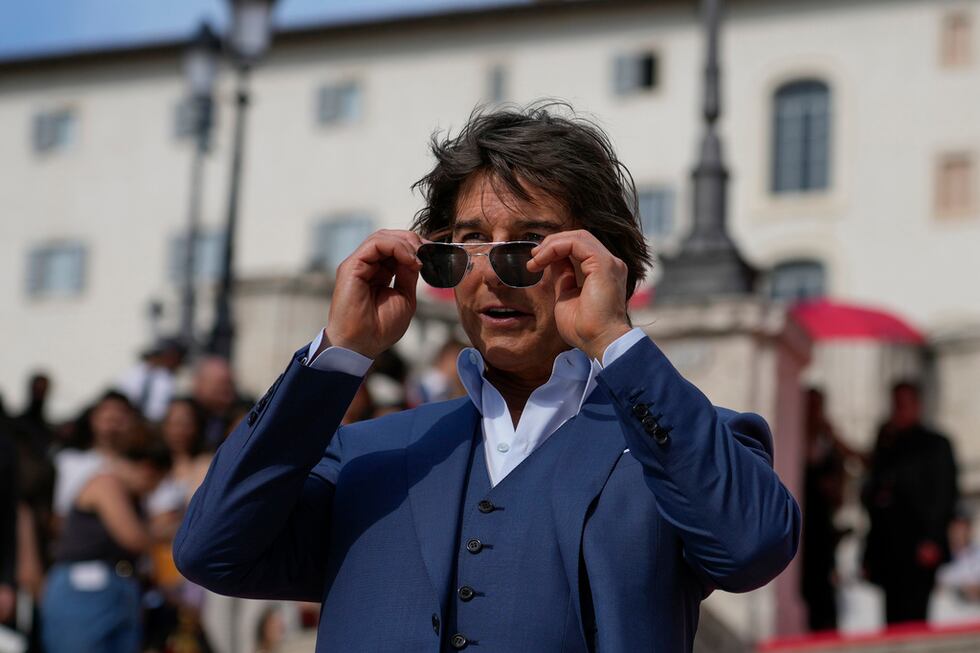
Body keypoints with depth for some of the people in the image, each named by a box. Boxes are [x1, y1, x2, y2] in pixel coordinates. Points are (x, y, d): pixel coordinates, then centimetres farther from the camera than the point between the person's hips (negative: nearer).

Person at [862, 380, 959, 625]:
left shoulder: (934, 445, 4)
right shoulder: (886, 446, 20)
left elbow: (945, 494, -4)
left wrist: (931, 540, -14)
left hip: (918, 550, -5)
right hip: (888, 553, 6)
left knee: (911, 618, -13)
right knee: (894, 620, 2)